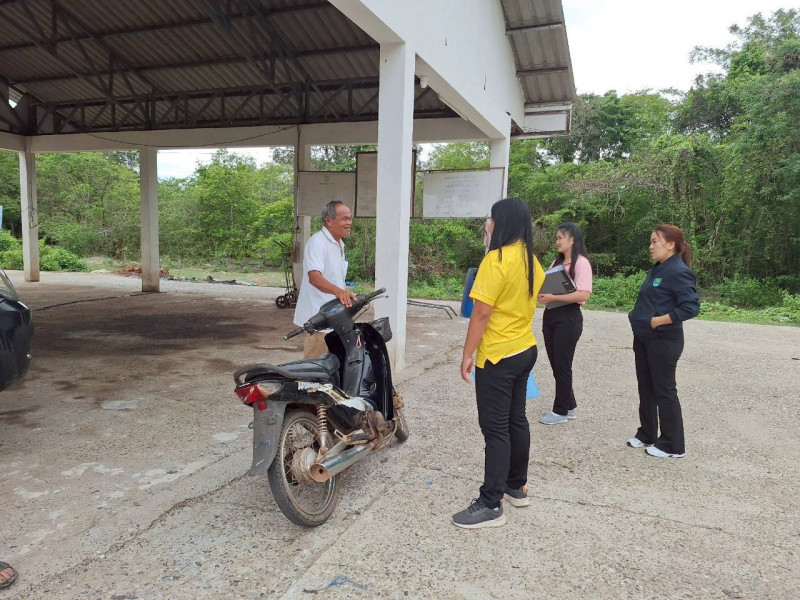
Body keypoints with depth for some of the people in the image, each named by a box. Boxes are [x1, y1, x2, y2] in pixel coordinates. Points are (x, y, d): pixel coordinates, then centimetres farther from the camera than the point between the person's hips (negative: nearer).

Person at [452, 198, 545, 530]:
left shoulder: (496, 259, -19)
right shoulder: (531, 260, 7)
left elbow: (481, 313, -20)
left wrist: (468, 353, -13)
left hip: (497, 355, -9)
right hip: (525, 349, 9)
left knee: (496, 429, -3)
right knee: (516, 420, 18)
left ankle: (491, 506, 6)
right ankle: (517, 486, 32)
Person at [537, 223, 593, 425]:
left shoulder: (581, 263, -10)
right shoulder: (557, 262, 14)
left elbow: (584, 295, -20)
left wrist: (553, 297, -23)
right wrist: (543, 295, -5)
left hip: (568, 318, -8)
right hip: (550, 315, 8)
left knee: (562, 365, 2)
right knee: (556, 364, 12)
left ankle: (561, 411, 16)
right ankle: (569, 407, 26)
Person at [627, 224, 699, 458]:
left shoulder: (678, 272, -16)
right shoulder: (657, 270, 12)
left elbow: (691, 307, -23)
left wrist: (658, 321, -22)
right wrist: (638, 315, 6)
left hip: (663, 341, -9)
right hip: (644, 338, 9)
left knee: (664, 390, 0)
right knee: (646, 388, 16)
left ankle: (672, 446, 13)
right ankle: (647, 435, 30)